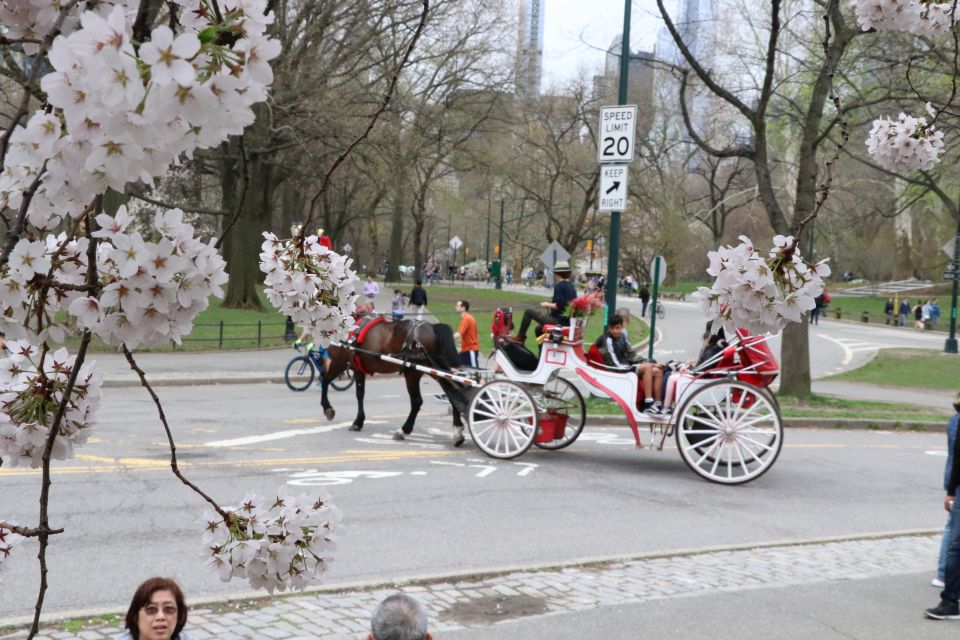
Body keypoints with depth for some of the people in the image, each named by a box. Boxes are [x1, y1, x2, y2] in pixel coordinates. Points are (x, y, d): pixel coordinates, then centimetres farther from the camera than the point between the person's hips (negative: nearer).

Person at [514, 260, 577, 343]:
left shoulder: (559, 286, -15)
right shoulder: (571, 286, 12)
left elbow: (559, 306, -23)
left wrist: (548, 305, -6)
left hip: (558, 320, -9)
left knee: (528, 311, 1)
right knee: (539, 328, 32)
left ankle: (520, 337, 7)